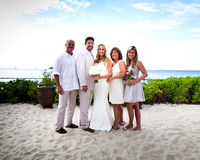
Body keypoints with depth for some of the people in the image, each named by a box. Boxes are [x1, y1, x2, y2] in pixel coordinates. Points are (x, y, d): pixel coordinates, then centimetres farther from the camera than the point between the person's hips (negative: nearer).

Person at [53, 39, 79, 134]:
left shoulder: (75, 58, 13)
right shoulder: (61, 57, -3)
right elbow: (56, 73, -7)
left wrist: (78, 85, 11)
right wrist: (58, 86, -14)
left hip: (74, 86, 6)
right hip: (64, 86, -6)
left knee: (72, 105, 14)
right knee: (62, 106, -2)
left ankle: (69, 123, 30)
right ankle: (59, 127, 9)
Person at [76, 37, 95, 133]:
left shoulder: (92, 56, 16)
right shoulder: (82, 55, -10)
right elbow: (80, 70, -17)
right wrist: (83, 84, -21)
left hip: (91, 84, 8)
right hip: (85, 84, -8)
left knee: (87, 105, 17)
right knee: (84, 106, 0)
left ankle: (82, 121, 31)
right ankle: (85, 125, 11)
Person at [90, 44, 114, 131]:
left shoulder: (108, 60, 2)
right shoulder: (95, 60, 17)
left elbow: (110, 73, -5)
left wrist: (100, 77, -16)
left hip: (104, 82, -5)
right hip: (96, 83, 5)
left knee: (102, 101, -8)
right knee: (97, 101, 4)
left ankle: (105, 123, 5)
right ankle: (98, 122, 14)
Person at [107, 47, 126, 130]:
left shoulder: (121, 62, -4)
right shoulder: (112, 63, 18)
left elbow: (123, 74, -14)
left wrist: (112, 77, -12)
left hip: (118, 85, -7)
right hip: (112, 86, 7)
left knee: (116, 105, -5)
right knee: (117, 105, 10)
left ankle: (116, 123, 3)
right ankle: (120, 121, 19)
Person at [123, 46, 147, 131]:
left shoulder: (138, 63, -7)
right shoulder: (127, 63, 13)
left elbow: (145, 74, -9)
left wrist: (135, 81, -15)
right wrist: (126, 80, -3)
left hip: (135, 86, -7)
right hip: (129, 86, 7)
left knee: (129, 106, -7)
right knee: (136, 107, 10)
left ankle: (130, 124, 14)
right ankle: (138, 126, 17)